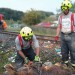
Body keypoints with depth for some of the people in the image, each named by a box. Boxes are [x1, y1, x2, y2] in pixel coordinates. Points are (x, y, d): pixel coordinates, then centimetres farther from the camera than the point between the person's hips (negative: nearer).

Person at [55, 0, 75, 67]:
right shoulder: (60, 17, 7)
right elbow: (59, 27, 11)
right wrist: (57, 35, 5)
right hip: (63, 36, 4)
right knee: (64, 50, 12)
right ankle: (65, 61, 28)